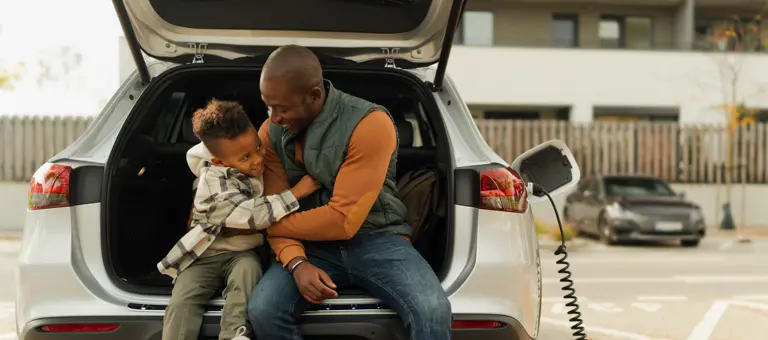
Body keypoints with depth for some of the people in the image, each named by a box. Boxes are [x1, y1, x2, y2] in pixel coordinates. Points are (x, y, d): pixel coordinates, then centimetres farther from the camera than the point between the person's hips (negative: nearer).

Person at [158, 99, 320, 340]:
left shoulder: (258, 164, -2)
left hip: (243, 253, 3)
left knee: (247, 268, -31)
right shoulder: (214, 184, -22)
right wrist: (295, 193, -26)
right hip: (206, 254, -3)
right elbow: (253, 215, -27)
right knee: (182, 301, -24)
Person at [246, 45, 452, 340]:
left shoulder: (371, 124, -19)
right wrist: (296, 263, -22)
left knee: (432, 312, -33)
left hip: (376, 239, -4)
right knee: (262, 311, -26)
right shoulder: (271, 133, -1)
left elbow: (343, 220, -20)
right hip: (314, 246, 4)